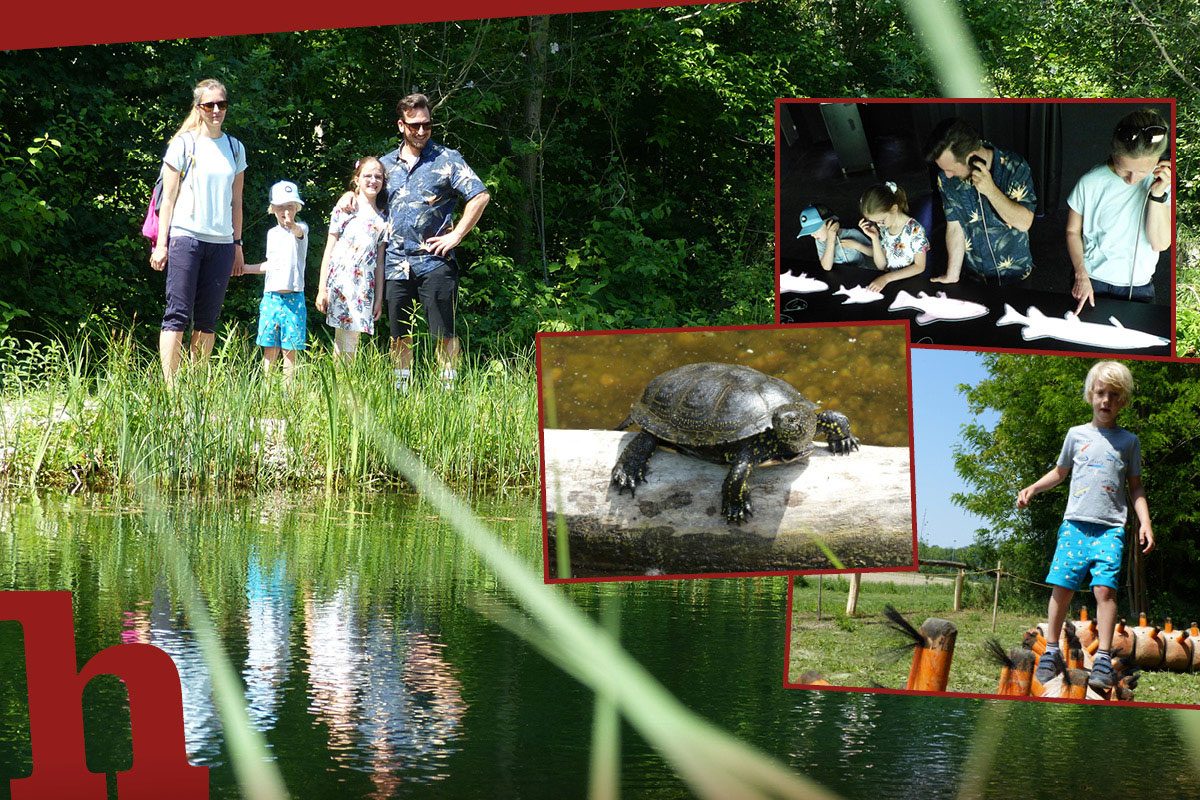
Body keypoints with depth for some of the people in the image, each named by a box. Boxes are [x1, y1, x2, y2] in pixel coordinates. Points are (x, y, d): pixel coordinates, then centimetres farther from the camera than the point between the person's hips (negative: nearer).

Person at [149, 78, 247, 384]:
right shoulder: (184, 144, 1)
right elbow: (168, 197, 0)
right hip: (185, 236, -5)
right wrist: (161, 242, -6)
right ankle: (169, 385, -13)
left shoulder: (234, 148, 14)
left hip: (221, 243, 5)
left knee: (207, 320, 4)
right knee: (178, 315, -10)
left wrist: (238, 245, 16)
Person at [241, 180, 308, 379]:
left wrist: (292, 226, -53)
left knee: (289, 348, -2)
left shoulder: (301, 228, -3)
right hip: (270, 296, 5)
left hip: (293, 298, -5)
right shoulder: (272, 233, 13)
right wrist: (246, 268, 23)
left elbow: (299, 232, -30)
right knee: (269, 347, 4)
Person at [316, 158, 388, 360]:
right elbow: (329, 250, 3)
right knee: (345, 348, -8)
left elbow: (379, 261, 15)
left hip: (364, 286, 3)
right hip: (340, 280, -3)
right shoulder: (344, 209, 3)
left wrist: (379, 297, 12)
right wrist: (322, 289, -3)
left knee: (349, 344, 0)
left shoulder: (382, 218, 14)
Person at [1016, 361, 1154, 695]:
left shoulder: (1128, 441, 10)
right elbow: (1060, 472, 26)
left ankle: (1103, 659, -13)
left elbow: (1135, 487, 15)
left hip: (1110, 528, -2)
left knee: (1105, 587, -14)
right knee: (1061, 585, -3)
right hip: (1075, 523, 2)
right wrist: (1032, 488, 13)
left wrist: (1145, 523, 5)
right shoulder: (1077, 435, 12)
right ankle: (1051, 651, 9)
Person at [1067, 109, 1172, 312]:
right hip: (1092, 281, -1)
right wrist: (1081, 276, -12)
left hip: (1138, 287, 1)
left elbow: (1160, 244, -17)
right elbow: (1073, 231, -4)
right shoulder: (1090, 184, -17)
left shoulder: (1163, 184, -13)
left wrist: (1157, 195, -27)